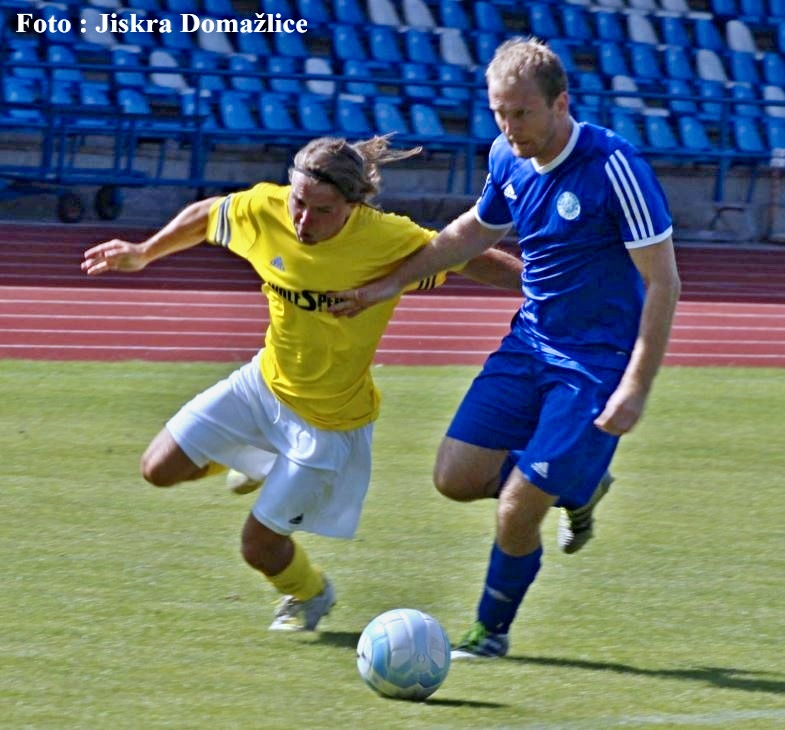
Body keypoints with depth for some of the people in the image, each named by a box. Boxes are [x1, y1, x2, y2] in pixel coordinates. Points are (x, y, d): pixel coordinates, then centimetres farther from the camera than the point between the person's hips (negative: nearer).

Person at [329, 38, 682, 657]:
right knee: (457, 478, 0)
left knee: (519, 508, -9)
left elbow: (663, 282, -19)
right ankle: (578, 486, 26)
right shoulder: (508, 158, -1)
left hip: (597, 362, -7)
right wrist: (391, 284, 18)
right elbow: (474, 231, 21)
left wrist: (636, 388, -22)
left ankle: (493, 630, 17)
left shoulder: (614, 167, -23)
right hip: (530, 344, 7)